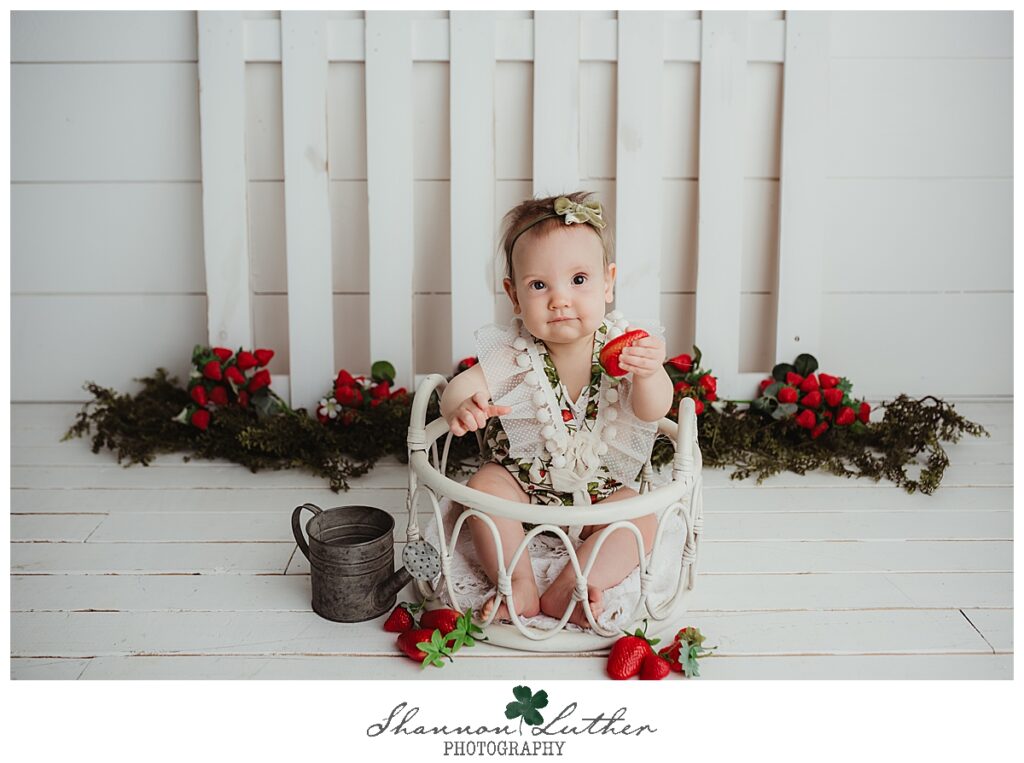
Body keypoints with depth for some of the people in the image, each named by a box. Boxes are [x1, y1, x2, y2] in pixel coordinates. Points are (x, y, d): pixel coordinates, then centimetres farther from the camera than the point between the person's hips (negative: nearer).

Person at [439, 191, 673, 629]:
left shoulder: (623, 345, -14)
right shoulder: (513, 351, -13)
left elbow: (653, 412, -22)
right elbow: (464, 384, -17)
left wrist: (649, 374, -46)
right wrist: (461, 405, -43)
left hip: (602, 489, 0)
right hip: (523, 481, 0)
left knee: (640, 520, -22)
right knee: (484, 486, -24)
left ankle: (563, 592, -26)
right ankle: (517, 585, -23)